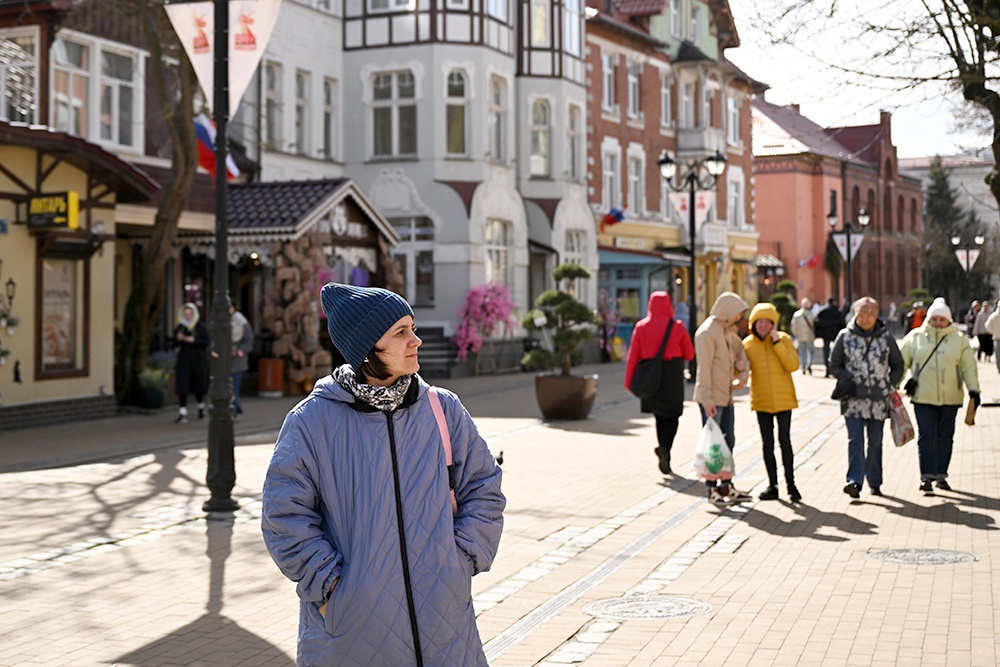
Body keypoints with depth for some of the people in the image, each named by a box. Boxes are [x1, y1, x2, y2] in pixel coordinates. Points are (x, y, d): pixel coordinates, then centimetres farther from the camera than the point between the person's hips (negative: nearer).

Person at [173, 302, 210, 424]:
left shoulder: (201, 327, -1)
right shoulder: (179, 327, 6)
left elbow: (207, 342, -6)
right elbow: (174, 343, 10)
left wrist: (194, 340, -18)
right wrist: (178, 339, -12)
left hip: (198, 360, -1)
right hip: (183, 360, 1)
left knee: (198, 386, 10)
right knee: (182, 387, -9)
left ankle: (201, 406, 37)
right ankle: (182, 413, -11)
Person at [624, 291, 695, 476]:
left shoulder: (641, 326, 0)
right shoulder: (677, 326, -3)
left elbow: (633, 356, -4)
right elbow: (689, 354, 5)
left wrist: (629, 381, -1)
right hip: (672, 376, -2)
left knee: (659, 416, 16)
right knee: (671, 417, 4)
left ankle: (665, 455, 16)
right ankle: (664, 447, -22)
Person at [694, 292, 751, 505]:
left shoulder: (729, 331, 12)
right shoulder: (707, 332, -16)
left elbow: (740, 350, 26)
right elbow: (703, 368, -19)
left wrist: (743, 374, 6)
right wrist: (707, 400, -22)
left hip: (726, 396, 9)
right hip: (712, 398, -9)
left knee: (728, 442, 13)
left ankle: (726, 486, 22)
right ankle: (712, 489, 4)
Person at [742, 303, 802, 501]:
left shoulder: (784, 339, -4)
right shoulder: (747, 344, 0)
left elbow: (793, 365, -16)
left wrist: (776, 342, -19)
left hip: (783, 399, -2)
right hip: (761, 401, 2)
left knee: (784, 442, -4)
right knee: (767, 444, 6)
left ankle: (790, 484, 6)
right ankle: (772, 486, 14)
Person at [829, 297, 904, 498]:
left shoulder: (886, 338, 4)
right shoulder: (845, 337, 1)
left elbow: (898, 366, 15)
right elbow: (834, 365, 7)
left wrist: (890, 386, 2)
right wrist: (848, 382, -7)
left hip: (879, 399, 2)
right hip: (854, 398, -2)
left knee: (875, 441, 9)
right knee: (855, 439, -12)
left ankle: (875, 482, 18)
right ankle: (854, 480, -16)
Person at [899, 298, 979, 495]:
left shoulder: (959, 340, 5)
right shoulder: (915, 338, 3)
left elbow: (969, 367, 7)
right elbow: (901, 363, 7)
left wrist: (973, 389, -3)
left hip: (950, 398, 2)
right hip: (923, 397, -2)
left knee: (945, 437, 10)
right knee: (926, 436, -8)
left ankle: (941, 475, 21)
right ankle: (927, 476, -6)